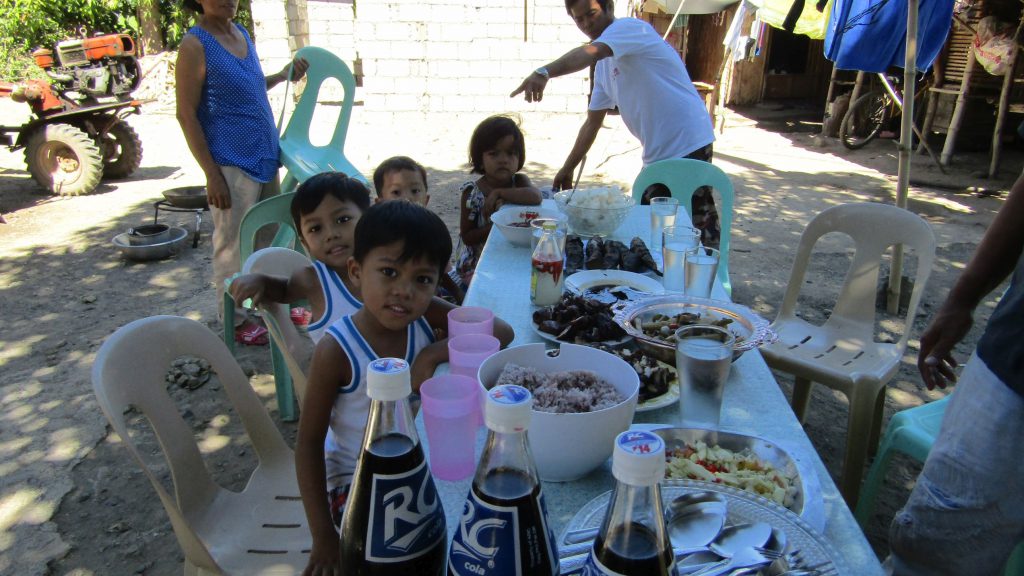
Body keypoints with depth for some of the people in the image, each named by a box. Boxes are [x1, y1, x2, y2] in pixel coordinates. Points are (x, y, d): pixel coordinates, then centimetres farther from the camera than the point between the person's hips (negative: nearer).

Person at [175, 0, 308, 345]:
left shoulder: (242, 34, 11)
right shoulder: (195, 45, -12)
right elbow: (187, 115, -14)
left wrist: (284, 75, 9)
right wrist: (212, 175, -18)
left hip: (265, 157, 8)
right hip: (231, 164, -8)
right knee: (233, 245, 3)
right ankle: (234, 320, 18)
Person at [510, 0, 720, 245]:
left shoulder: (629, 27, -8)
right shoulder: (604, 65, 17)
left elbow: (589, 53, -30)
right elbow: (592, 122, 21)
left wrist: (544, 72, -46)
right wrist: (567, 169, 19)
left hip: (688, 145, -9)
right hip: (657, 154, 9)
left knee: (698, 235, -7)